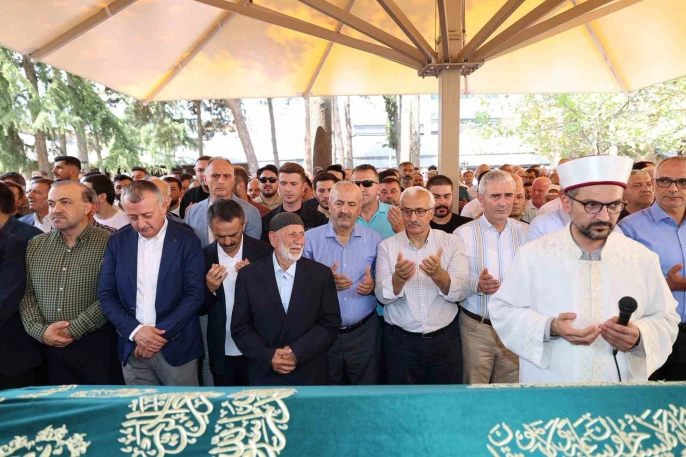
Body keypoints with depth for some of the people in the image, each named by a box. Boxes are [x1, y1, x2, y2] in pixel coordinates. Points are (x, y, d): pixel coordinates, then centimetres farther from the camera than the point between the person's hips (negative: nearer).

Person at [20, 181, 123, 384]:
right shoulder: (34, 246, 7)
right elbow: (25, 293, 6)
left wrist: (74, 330, -15)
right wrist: (39, 330, -8)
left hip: (97, 345, -4)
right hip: (51, 346, 4)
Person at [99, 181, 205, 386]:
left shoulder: (187, 241, -7)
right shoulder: (117, 242, 2)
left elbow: (195, 294, -10)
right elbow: (106, 294, 2)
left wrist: (162, 333, -14)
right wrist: (135, 330, -11)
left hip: (176, 347, -2)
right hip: (133, 348, 3)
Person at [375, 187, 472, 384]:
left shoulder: (451, 242, -3)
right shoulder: (387, 246, -4)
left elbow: (462, 292, -13)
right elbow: (382, 297, -12)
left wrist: (438, 274, -32)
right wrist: (398, 278, -32)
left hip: (445, 339, 1)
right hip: (400, 341, 0)